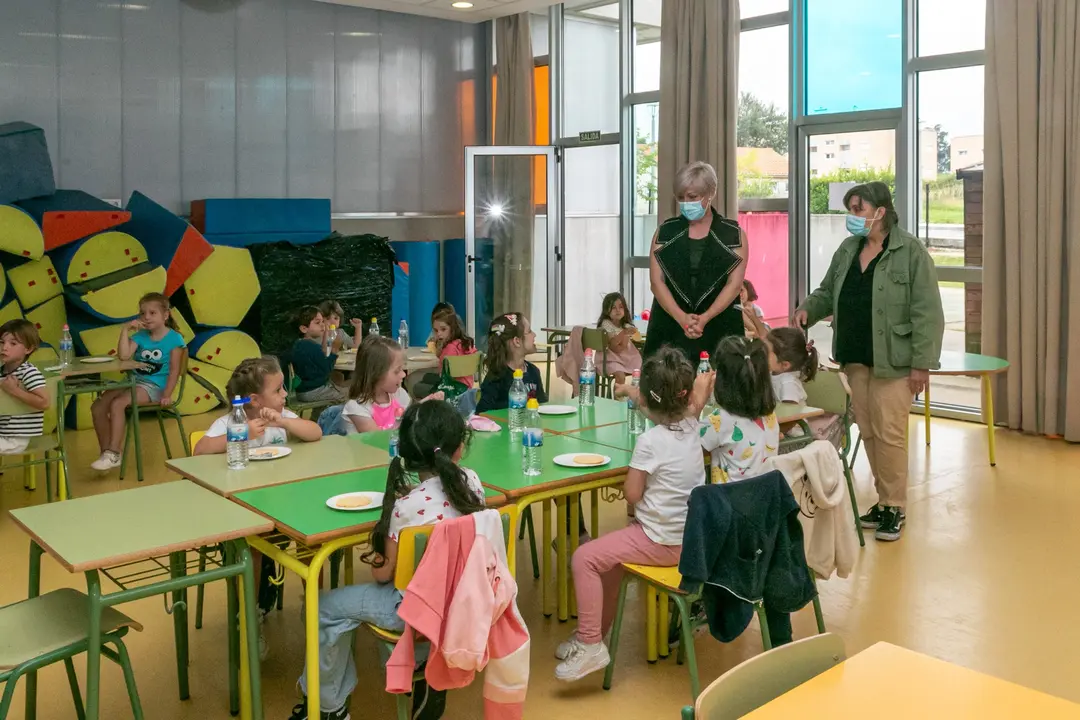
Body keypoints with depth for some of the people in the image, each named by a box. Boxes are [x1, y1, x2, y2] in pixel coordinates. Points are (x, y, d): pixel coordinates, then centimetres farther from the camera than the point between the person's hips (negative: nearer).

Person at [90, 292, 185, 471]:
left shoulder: (174, 339, -5)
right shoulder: (140, 336, 9)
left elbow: (174, 371, -8)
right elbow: (123, 356, -7)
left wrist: (166, 395, -17)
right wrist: (125, 329, -9)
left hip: (153, 386, -6)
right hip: (132, 382, 6)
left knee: (117, 404, -28)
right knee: (97, 407, -10)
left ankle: (114, 454, -20)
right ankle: (107, 454, -1)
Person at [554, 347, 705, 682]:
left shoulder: (650, 441, -20)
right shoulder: (691, 427, 2)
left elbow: (632, 493, -14)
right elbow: (670, 413, 26)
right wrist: (634, 393, 31)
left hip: (661, 542, -9)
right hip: (691, 537, 9)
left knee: (584, 558, -8)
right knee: (609, 552, 24)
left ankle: (590, 645, -3)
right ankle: (594, 633, 30)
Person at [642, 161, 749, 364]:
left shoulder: (734, 234, 4)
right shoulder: (665, 232, 7)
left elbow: (734, 283, -4)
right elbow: (656, 281, -1)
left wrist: (705, 318, -19)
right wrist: (682, 318, -16)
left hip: (719, 330, -1)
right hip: (670, 329, 1)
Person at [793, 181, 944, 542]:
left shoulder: (910, 252, -9)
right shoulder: (847, 250, 10)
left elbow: (927, 312, -11)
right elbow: (828, 292, 21)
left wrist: (922, 363, -15)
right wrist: (808, 308, -1)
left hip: (892, 361, -6)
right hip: (855, 359, 6)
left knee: (889, 432, -4)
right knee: (867, 431, 11)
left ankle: (894, 507, 10)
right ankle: (884, 499, 24)